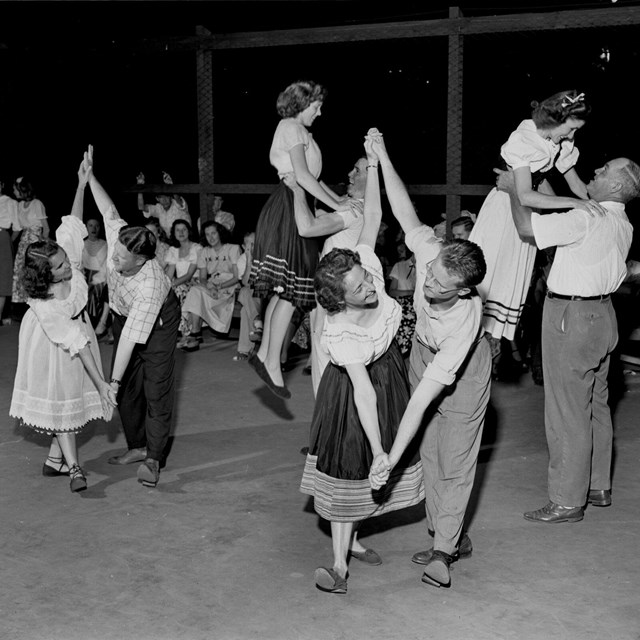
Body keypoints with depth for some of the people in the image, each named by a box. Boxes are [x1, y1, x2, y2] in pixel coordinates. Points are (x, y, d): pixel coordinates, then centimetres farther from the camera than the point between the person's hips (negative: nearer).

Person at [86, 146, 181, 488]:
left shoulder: (150, 287, -42)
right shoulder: (118, 238, -28)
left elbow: (132, 337, -40)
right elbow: (109, 210, -6)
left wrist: (113, 380, -38)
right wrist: (89, 176, -1)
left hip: (158, 321, -7)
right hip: (123, 315, 7)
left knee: (156, 389, -8)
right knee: (128, 388, 9)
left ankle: (153, 458, -1)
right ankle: (137, 446, 22)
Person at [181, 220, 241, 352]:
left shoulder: (233, 249, 2)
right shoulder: (205, 252, 16)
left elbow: (237, 277, -5)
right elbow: (202, 278, 8)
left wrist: (219, 287, -19)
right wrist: (209, 286, -16)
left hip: (229, 286, -5)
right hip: (210, 287, 5)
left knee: (196, 293, -29)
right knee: (195, 291, -29)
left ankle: (195, 334, -25)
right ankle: (196, 333, -29)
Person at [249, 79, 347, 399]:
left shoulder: (298, 131, 25)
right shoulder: (291, 127, -6)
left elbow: (311, 175, 24)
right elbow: (302, 174, -16)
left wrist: (340, 200, 15)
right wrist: (336, 206, -16)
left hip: (294, 208, 10)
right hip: (287, 208, -10)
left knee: (284, 290, 9)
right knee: (290, 290, -12)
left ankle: (264, 353, 12)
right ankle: (272, 361, -10)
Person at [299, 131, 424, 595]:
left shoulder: (367, 268, -21)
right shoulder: (339, 335, -35)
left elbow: (372, 217, -16)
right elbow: (363, 391, -38)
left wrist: (373, 162, -22)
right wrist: (379, 451, -38)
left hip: (390, 373, 6)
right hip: (354, 395, -6)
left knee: (361, 469, 16)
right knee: (350, 468, 1)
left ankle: (351, 538, 32)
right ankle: (339, 561, 10)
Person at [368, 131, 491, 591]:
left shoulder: (466, 319, -44)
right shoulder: (429, 251, -34)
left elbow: (424, 395, -45)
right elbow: (406, 212, -13)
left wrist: (391, 456, -44)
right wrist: (383, 158, -11)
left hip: (463, 372, -6)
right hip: (423, 350, 6)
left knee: (455, 460, -1)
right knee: (430, 451, 10)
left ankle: (443, 550, 9)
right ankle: (453, 537, 22)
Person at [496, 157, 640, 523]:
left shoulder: (585, 220, -22)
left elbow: (526, 227, -20)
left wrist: (513, 189, -4)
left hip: (572, 317, -9)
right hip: (602, 314, 9)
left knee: (568, 413, -2)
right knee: (596, 407, 17)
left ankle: (567, 502, 6)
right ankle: (599, 487, 29)